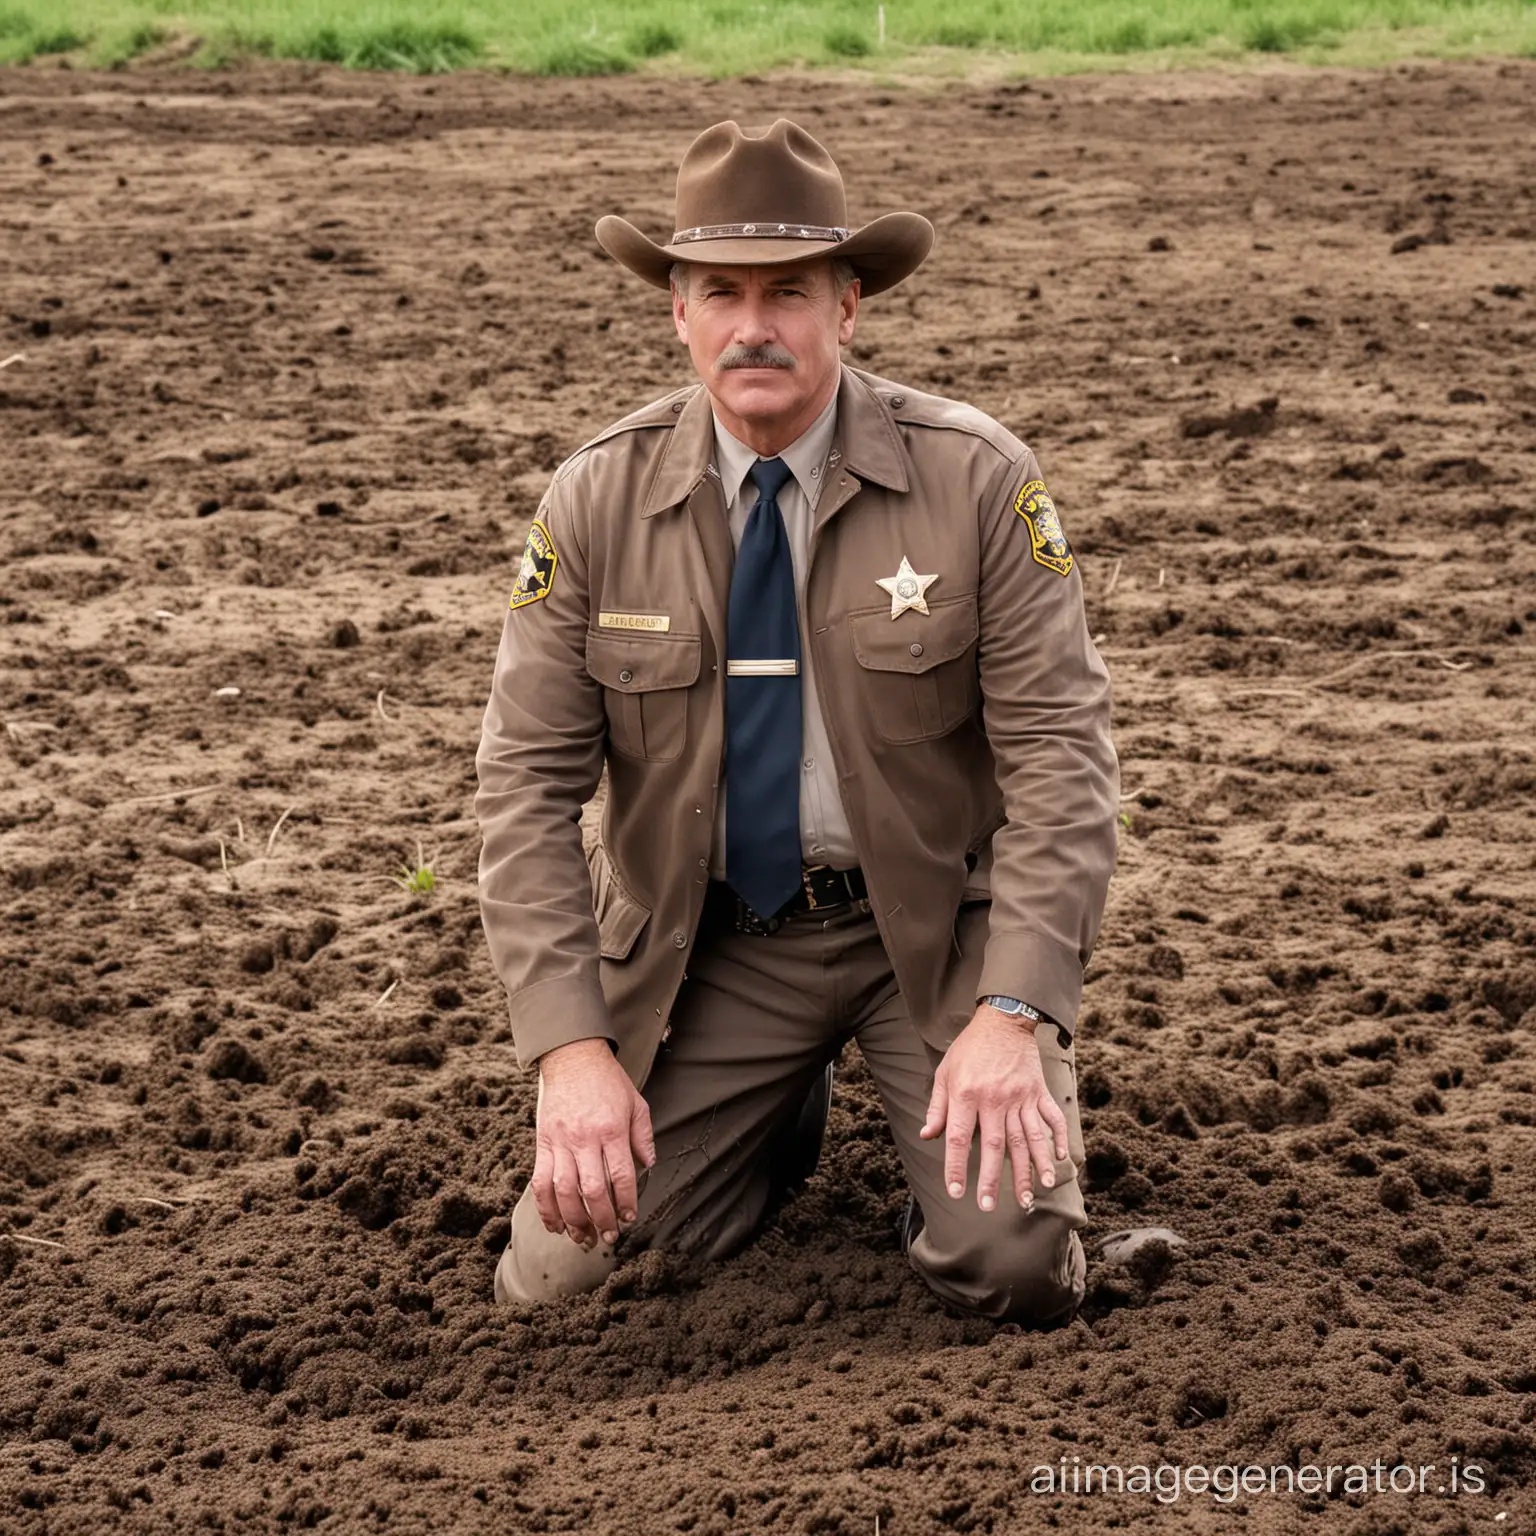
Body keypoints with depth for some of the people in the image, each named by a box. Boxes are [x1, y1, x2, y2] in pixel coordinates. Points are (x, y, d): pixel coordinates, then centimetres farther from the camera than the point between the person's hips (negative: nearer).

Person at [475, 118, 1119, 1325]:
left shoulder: (976, 480, -12)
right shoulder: (597, 502, -7)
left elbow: (1060, 753, -12)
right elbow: (530, 783, -7)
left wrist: (1013, 1013, -23)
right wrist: (572, 1048, -17)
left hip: (934, 922, -1)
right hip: (708, 942, 2)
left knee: (1016, 1269, -18)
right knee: (559, 1280, -9)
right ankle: (780, 1113, 21)